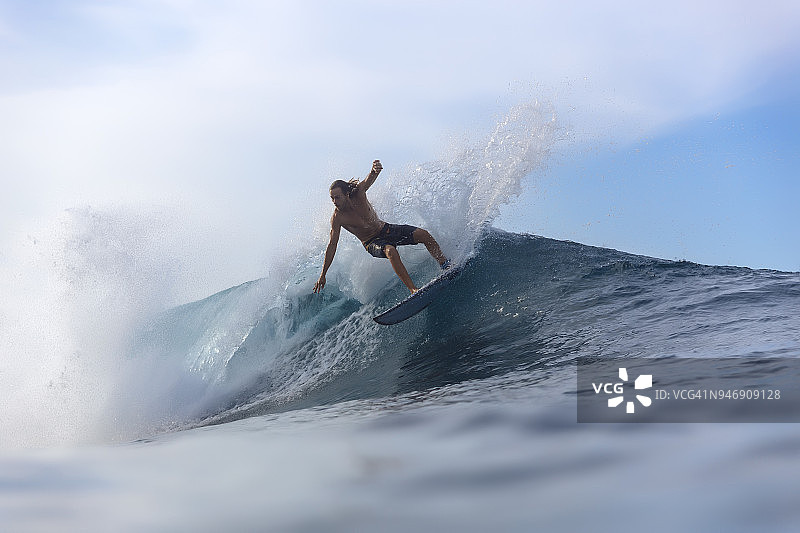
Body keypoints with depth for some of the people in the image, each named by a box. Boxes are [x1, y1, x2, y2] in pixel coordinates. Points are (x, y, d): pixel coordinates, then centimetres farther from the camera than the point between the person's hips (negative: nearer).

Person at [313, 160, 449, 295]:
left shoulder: (358, 193, -14)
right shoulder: (337, 218, -18)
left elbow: (369, 180, -34)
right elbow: (332, 245, -15)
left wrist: (374, 171, -62)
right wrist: (323, 275, -16)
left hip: (386, 229, 4)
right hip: (372, 243, -3)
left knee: (422, 234, -13)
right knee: (390, 251, -37)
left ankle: (445, 265, 1)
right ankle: (413, 290, -40)